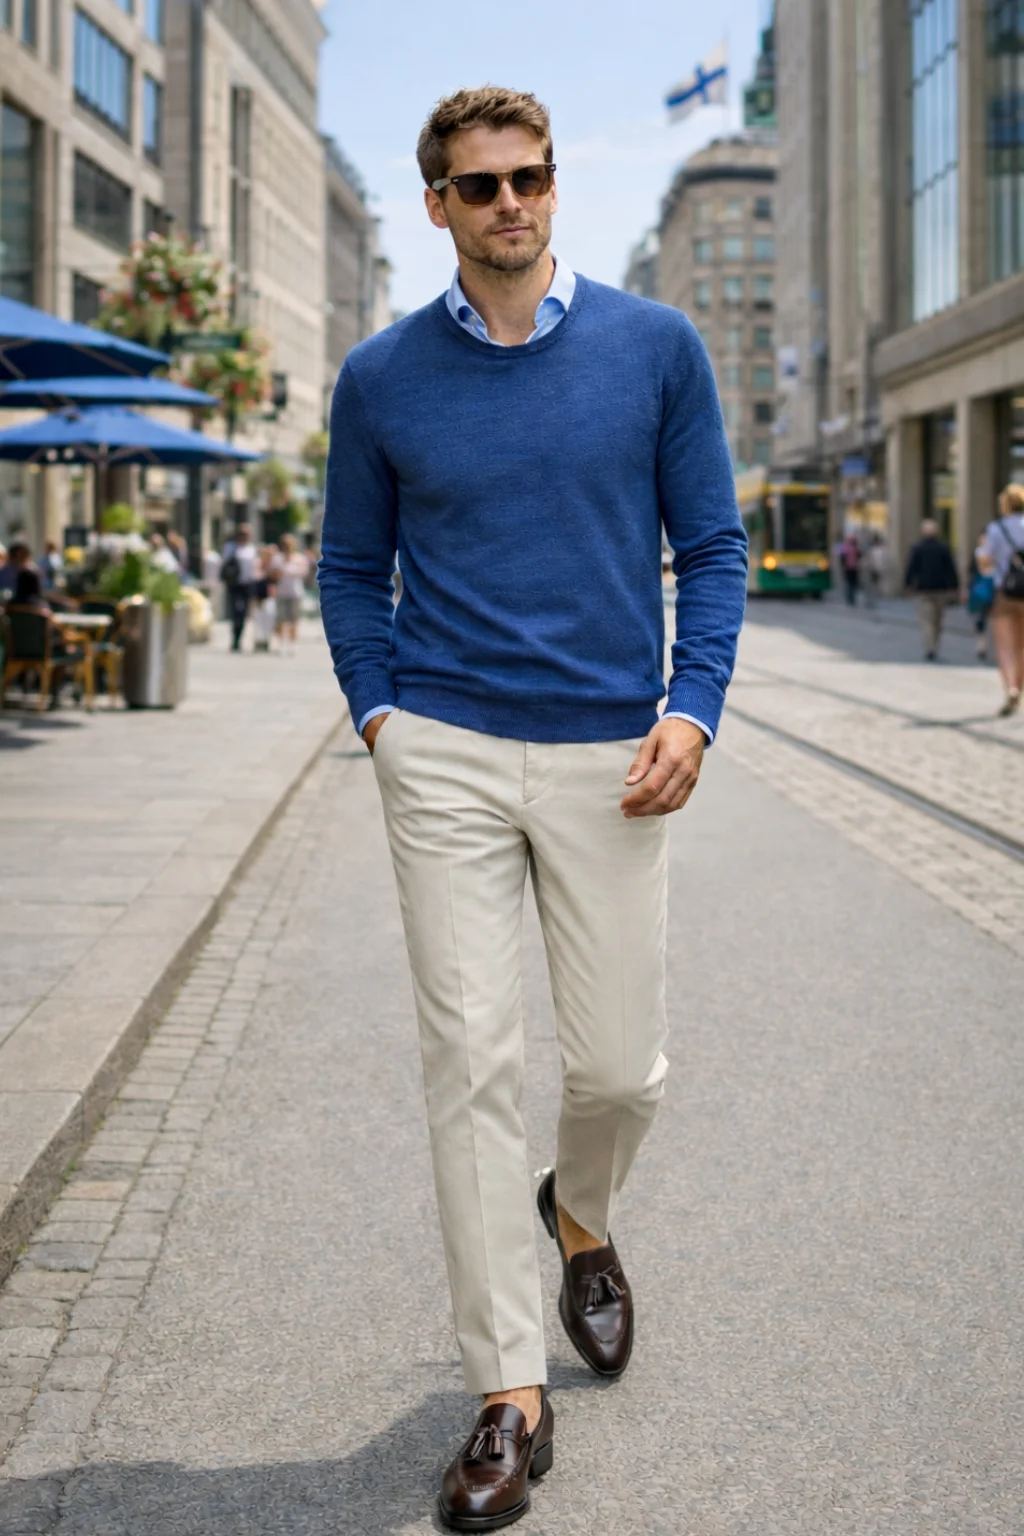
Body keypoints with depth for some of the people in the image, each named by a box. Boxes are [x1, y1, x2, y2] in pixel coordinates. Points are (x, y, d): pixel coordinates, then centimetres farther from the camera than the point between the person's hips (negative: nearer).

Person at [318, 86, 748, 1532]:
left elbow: (712, 544, 5)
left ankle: (582, 1219, 41)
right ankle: (512, 1394, 6)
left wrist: (693, 708, -7)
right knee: (471, 1059, -4)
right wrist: (379, 711, 0)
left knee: (620, 1066, 5)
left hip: (609, 760, 0)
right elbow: (351, 567, 14)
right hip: (444, 758, 0)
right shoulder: (382, 377, 4)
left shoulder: (657, 347, 2)